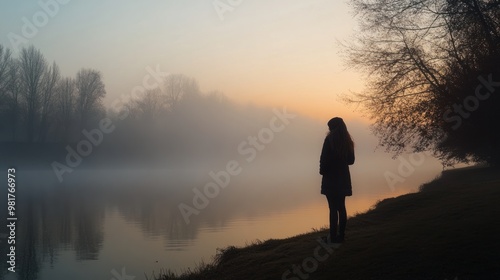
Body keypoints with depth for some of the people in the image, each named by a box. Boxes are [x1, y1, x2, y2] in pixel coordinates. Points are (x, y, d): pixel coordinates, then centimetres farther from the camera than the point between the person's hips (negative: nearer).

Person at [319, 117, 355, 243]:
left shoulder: (329, 139, -13)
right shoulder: (347, 141, 5)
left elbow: (324, 158, -15)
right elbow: (351, 160, 10)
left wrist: (322, 171, 1)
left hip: (331, 178, -6)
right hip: (343, 178, 6)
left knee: (333, 208, -4)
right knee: (341, 207, 12)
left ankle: (333, 237, -3)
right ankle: (341, 235, 16)